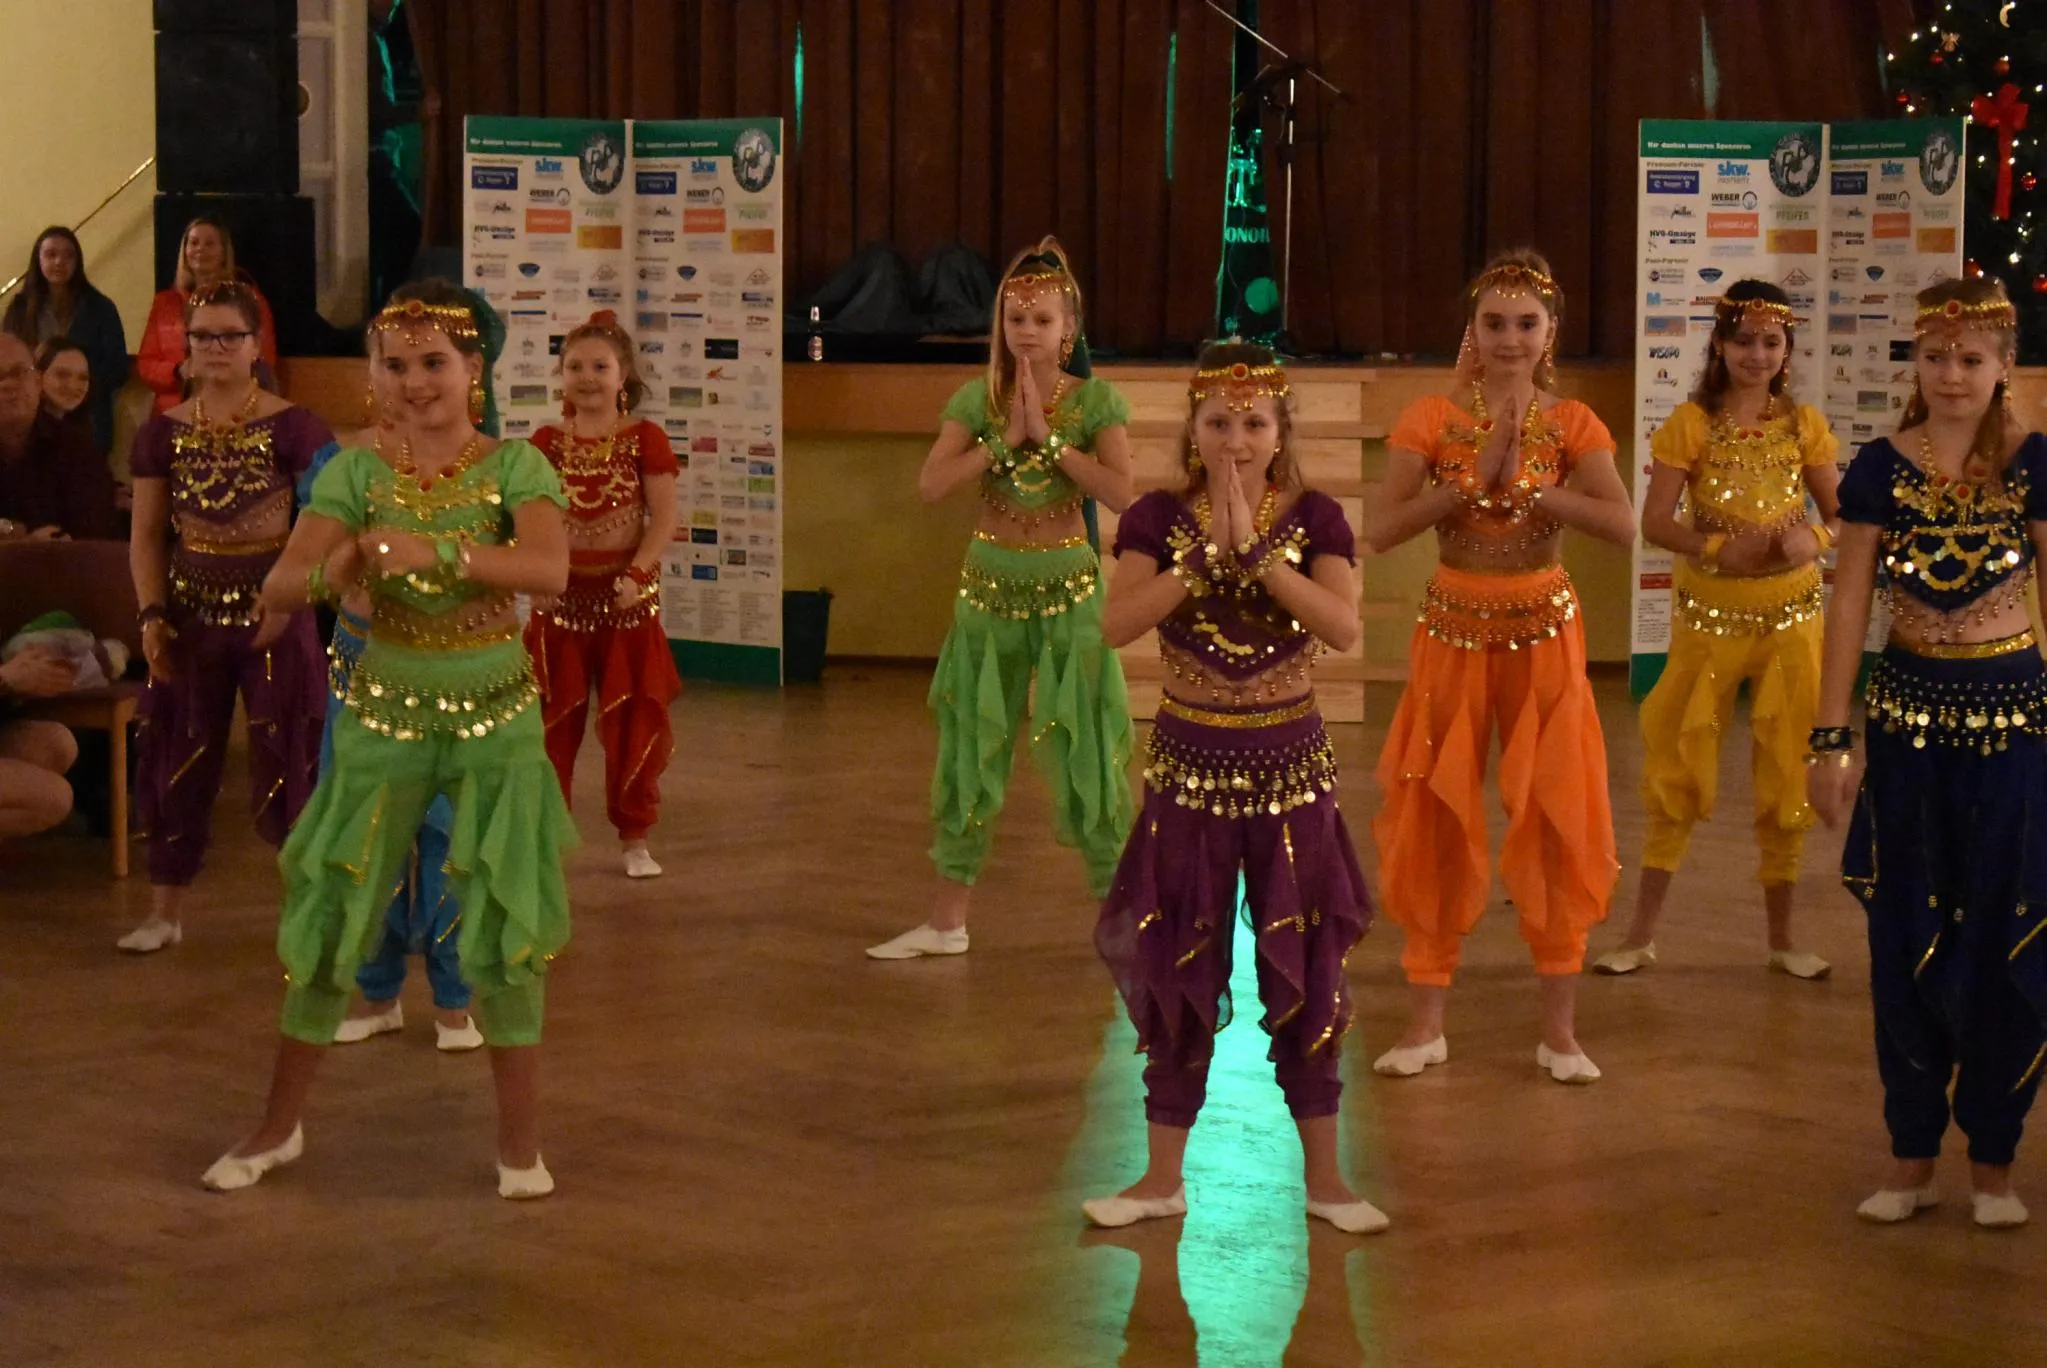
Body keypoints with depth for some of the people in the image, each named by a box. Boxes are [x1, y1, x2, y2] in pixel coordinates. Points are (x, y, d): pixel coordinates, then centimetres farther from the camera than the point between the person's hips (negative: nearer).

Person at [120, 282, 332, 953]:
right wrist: (152, 613, -4)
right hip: (192, 613, 4)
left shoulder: (293, 428, -7)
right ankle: (165, 911, 20)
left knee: (286, 759, 0)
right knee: (178, 761, 9)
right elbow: (147, 534, 7)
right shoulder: (164, 432, 5)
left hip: (270, 612, -4)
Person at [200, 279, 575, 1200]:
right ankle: (280, 1125, 21)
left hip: (495, 715, -1)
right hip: (386, 714, 2)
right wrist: (334, 571, -34)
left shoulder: (516, 466, -8)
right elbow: (279, 587, -12)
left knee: (504, 922, 1)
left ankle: (520, 1139, 12)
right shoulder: (356, 472, -3)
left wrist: (436, 550, -38)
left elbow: (550, 571, -26)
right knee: (332, 915, 6)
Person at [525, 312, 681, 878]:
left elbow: (664, 520, -7)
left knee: (631, 724, 4)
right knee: (552, 723, 6)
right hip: (561, 597, 2)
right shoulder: (546, 444, 4)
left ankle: (634, 839, 16)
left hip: (627, 599, -1)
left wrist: (635, 575, -19)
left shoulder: (644, 439, -2)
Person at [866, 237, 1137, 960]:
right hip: (990, 587, 3)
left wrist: (1047, 436, -18)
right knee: (972, 745, 8)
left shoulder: (1096, 401, -4)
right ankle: (947, 919, 16)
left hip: (1069, 588, -2)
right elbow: (931, 484, -10)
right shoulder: (977, 399, 1)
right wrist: (1004, 439, -16)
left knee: (1087, 747, -1)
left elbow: (1120, 491, -18)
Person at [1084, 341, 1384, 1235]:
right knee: (1179, 967, 7)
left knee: (1304, 964, 6)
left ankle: (1323, 1174, 16)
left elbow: (1344, 629, -18)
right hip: (1190, 766, 0)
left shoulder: (1314, 519, -3)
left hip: (1291, 769, 0)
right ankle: (1164, 1176, 17)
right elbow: (1117, 625, -17)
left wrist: (1255, 551, -22)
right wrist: (1205, 553, -22)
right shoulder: (1160, 518, -3)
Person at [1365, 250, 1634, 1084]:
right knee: (1435, 822, 4)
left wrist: (1526, 484, -23)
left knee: (1558, 820, 0)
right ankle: (1426, 1021, 14)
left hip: (1542, 633, 0)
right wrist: (1473, 479, -21)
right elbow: (1381, 530, -15)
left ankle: (1559, 1029, 9)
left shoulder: (1571, 425, -1)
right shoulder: (1432, 421, -2)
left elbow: (1622, 526, -17)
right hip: (1454, 631, 0)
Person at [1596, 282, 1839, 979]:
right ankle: (1642, 933, 11)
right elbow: (1655, 523, -7)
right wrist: (1718, 549, -22)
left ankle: (1782, 937, 18)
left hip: (1791, 615, 2)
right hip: (1709, 615, -2)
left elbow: (1843, 516, 6)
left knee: (1788, 773, 6)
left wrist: (1813, 538, -16)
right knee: (1677, 770, 3)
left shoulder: (1804, 425, 3)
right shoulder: (1692, 423, -4)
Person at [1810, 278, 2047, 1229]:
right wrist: (1831, 739, -2)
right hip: (1908, 717, 1)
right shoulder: (1880, 469, -1)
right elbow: (1849, 604, 1)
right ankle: (1912, 1157, 18)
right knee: (1907, 944, 6)